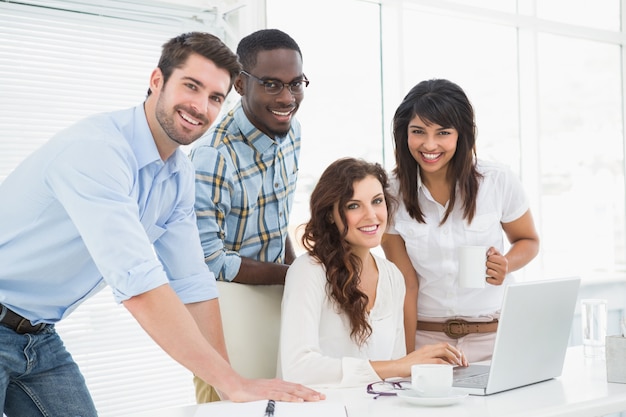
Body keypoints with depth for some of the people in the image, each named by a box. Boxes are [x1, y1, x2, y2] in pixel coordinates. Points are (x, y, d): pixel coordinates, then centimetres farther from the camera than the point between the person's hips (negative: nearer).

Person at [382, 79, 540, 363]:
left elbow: (528, 241, 10)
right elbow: (406, 285, -3)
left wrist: (506, 265, -12)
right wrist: (408, 359, -8)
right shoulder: (392, 193, -4)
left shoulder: (498, 181, -6)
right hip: (427, 338, 0)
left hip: (495, 336, 0)